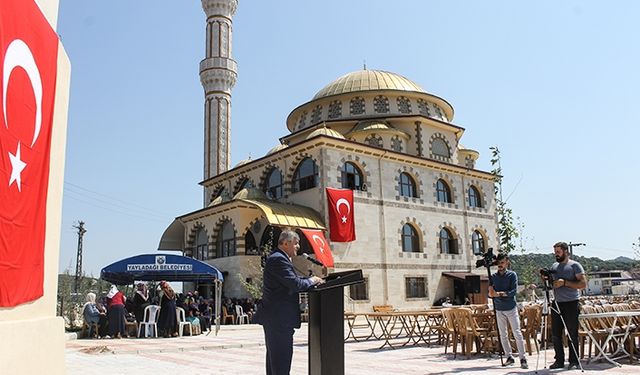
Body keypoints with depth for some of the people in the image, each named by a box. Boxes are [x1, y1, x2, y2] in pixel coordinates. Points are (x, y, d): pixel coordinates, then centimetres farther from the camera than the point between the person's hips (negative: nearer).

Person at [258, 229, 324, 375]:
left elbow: (290, 283, 18)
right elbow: (295, 284, -25)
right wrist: (311, 281, -7)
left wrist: (311, 280, 7)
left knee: (274, 357, 17)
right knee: (282, 358, -5)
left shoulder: (276, 258, 17)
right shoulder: (279, 259, -18)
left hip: (273, 318, 11)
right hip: (280, 318, -11)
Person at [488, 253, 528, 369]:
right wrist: (491, 292, -18)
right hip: (499, 309, 4)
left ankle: (523, 358, -1)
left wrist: (500, 293, -22)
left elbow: (513, 291, -13)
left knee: (517, 333, -5)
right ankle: (509, 357, 17)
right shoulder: (493, 277, 6)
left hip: (511, 308, -4)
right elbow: (490, 293, 5)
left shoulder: (512, 275, -3)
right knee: (503, 335, 7)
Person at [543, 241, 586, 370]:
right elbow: (550, 284, 22)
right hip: (556, 303, 6)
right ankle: (559, 360, 14)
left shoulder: (575, 266, -3)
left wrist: (565, 283, -18)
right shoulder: (554, 266, 15)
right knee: (555, 334, 6)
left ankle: (574, 362, 8)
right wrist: (545, 278, 1)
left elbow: (583, 284, -12)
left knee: (572, 334, -1)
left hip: (571, 303, -6)